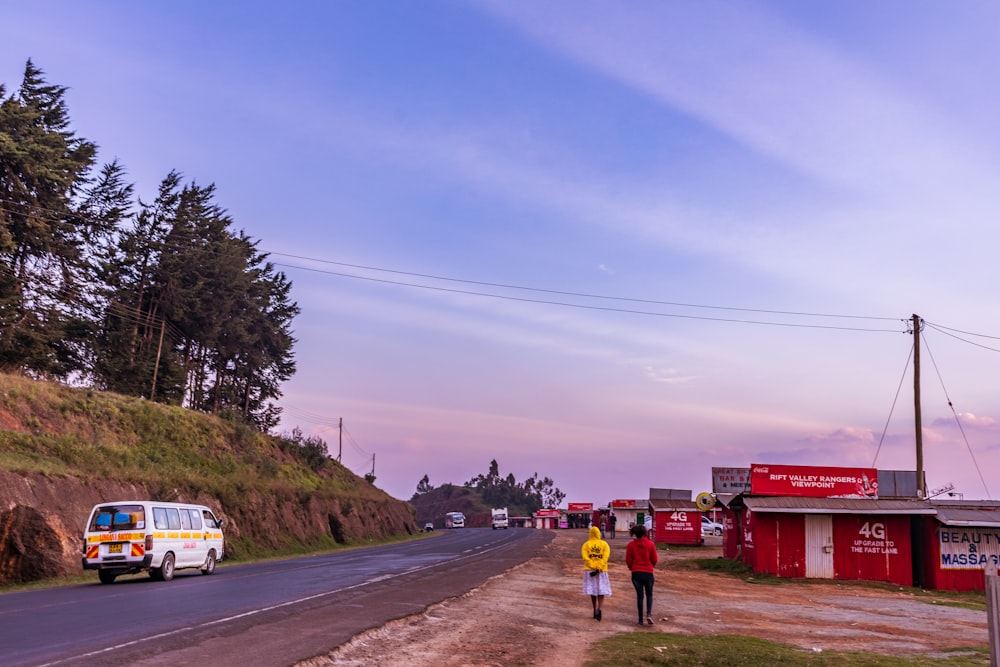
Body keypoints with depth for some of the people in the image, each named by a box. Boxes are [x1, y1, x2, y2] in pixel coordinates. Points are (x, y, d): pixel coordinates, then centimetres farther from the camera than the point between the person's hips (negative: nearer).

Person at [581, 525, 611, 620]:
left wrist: (593, 567, -11)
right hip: (602, 571, -1)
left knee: (592, 591, 10)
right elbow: (606, 557, -9)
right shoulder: (604, 544, 4)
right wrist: (599, 568, -14)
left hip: (589, 570, 1)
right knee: (601, 591, 1)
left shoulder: (586, 544, 5)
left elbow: (585, 557, -8)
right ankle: (599, 609, -22)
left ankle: (595, 611, 17)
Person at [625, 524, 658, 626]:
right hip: (648, 572, 0)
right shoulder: (650, 544, -5)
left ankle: (641, 619, 9)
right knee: (649, 594, 15)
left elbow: (628, 560, -2)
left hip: (636, 573, 0)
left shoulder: (631, 545, -5)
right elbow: (655, 559, -1)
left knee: (639, 595, 8)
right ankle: (649, 614, -7)